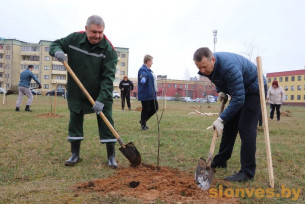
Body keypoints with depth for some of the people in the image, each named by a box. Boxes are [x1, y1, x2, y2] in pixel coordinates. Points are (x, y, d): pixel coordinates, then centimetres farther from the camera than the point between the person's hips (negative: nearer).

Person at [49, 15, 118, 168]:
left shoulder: (108, 49, -18)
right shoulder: (74, 39, -9)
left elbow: (108, 77, -23)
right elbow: (55, 44, 7)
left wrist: (102, 99, -31)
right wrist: (57, 51, -19)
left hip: (101, 94, -3)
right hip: (76, 92, 3)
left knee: (106, 122, -2)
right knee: (75, 121, 9)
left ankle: (111, 156, 9)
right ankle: (75, 154, 24)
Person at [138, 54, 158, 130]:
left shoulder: (149, 70, 18)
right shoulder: (143, 69, -13)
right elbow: (143, 74, -37)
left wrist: (155, 91, 41)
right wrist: (143, 78, -60)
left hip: (151, 94, 10)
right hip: (145, 94, -10)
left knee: (155, 108, 10)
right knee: (145, 109, -3)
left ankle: (143, 120, 24)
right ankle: (143, 125, 12)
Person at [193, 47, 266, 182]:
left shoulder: (229, 67, -37)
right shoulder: (208, 66, -11)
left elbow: (238, 99, -36)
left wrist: (221, 119, -35)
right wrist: (220, 91, -1)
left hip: (254, 90, -8)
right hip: (239, 90, 8)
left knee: (246, 129, -15)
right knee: (229, 126, 10)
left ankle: (247, 172, -8)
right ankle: (220, 161, 21)